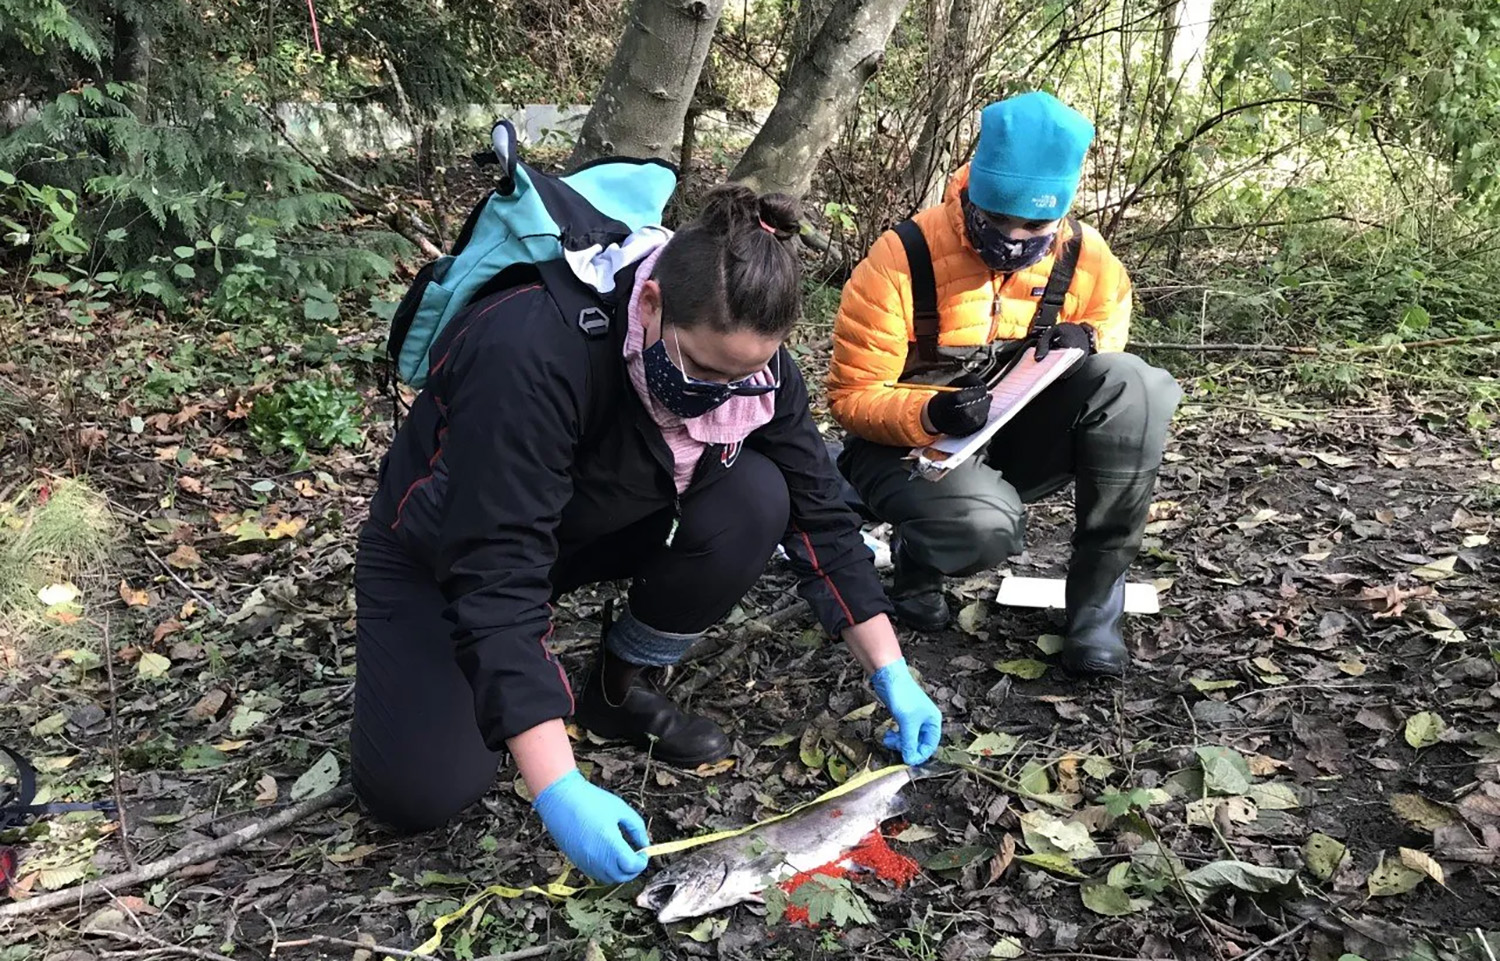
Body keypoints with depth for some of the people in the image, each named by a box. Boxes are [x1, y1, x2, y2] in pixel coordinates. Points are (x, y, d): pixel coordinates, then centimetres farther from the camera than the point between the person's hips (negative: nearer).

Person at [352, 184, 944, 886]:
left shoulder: (748, 362, -19)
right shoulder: (532, 354, -39)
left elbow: (818, 513, -10)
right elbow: (495, 573, -41)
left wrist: (890, 673, -14)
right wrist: (559, 792, -43)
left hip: (597, 527, 5)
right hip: (442, 553, -4)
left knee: (755, 498, -22)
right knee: (422, 794, -22)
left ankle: (625, 688, -2)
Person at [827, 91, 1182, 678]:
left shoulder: (1086, 258, -7)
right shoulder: (904, 259, -19)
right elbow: (852, 396, -15)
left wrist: (1086, 340, -14)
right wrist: (932, 415, -36)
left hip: (1017, 437, 5)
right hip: (912, 445, -4)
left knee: (1134, 385, -23)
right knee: (987, 526, -38)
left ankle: (1097, 597, -14)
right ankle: (916, 562, 2)